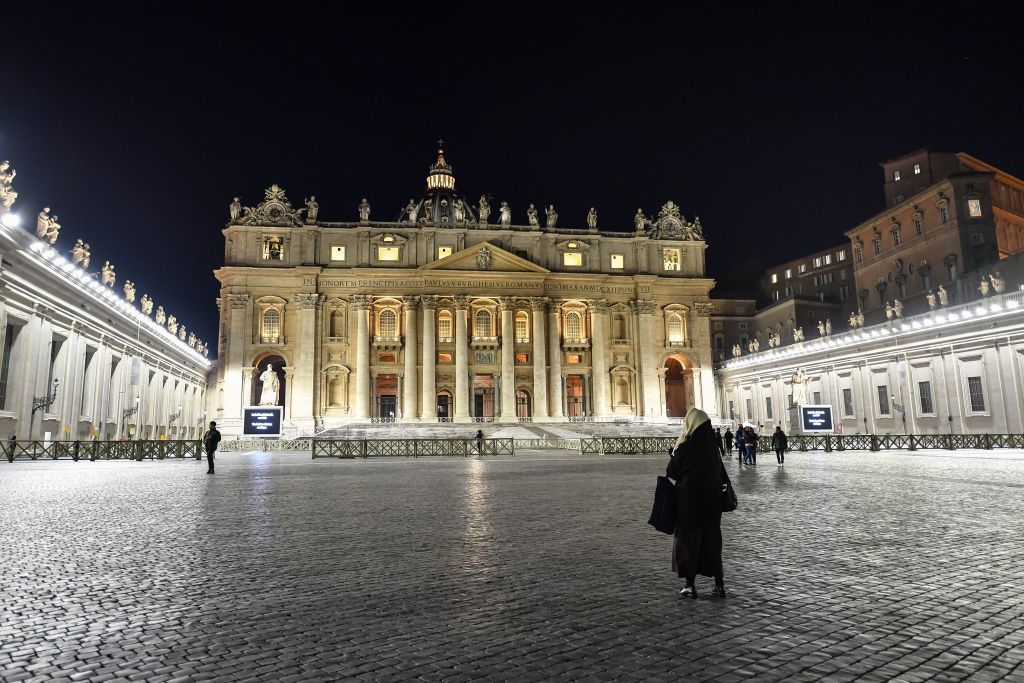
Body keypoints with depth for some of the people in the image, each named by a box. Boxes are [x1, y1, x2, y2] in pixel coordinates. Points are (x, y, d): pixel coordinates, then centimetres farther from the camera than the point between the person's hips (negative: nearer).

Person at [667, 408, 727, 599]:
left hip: (689, 500, -5)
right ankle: (719, 583, 17)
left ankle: (690, 584, 9)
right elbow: (722, 475, 7)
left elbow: (671, 472, -6)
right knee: (712, 540, 15)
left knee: (688, 540, 7)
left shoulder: (686, 448, -16)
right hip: (712, 501, 5)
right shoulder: (713, 447, -1)